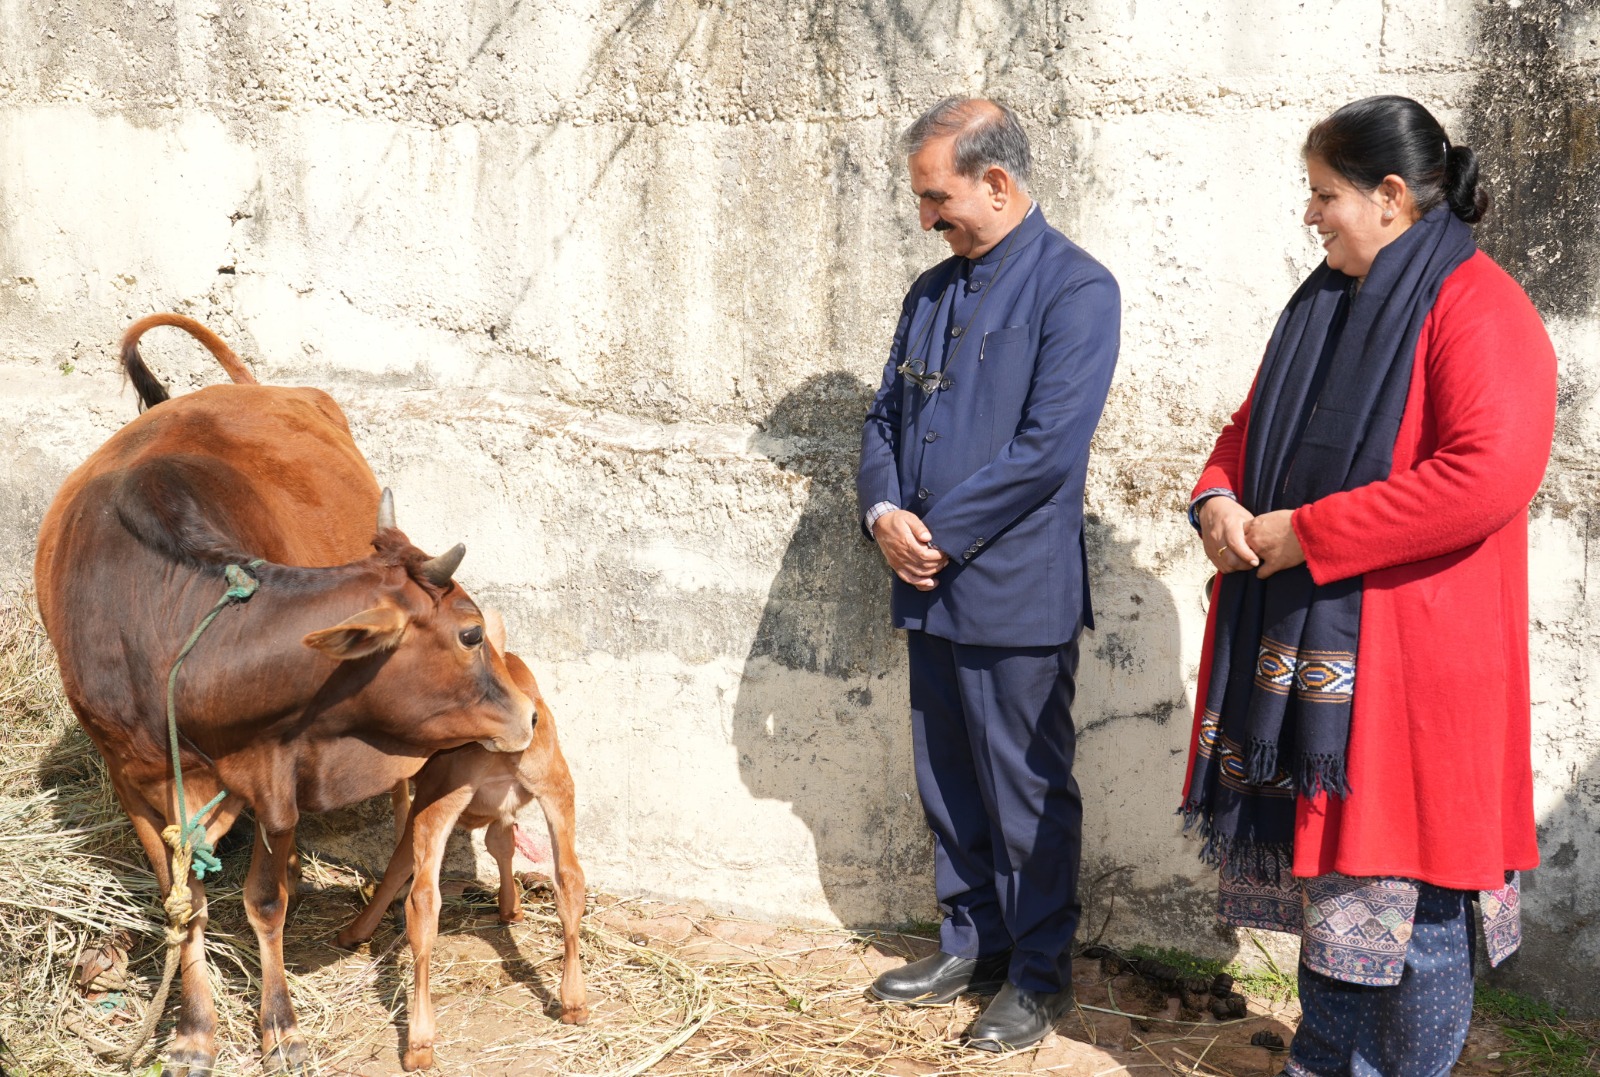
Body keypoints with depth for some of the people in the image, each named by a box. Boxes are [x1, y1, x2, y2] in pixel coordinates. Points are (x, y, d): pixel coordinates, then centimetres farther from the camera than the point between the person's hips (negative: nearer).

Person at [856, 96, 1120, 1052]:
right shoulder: (932, 291, 13)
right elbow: (887, 416, 13)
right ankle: (972, 944, 33)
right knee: (950, 787, 17)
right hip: (931, 590, 7)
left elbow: (1048, 444, -19)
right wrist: (885, 513, -6)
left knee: (1028, 794, 5)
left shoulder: (1076, 289, -11)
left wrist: (940, 535, -16)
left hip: (1018, 594, -7)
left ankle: (1039, 974, 20)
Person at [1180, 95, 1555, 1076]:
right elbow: (1253, 429, 24)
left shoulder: (1478, 309, -12)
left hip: (1409, 656, -8)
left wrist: (1304, 533, -21)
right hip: (1301, 651, 8)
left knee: (1405, 889, -1)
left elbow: (1491, 473, -25)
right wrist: (1221, 500, 0)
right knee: (1324, 862, 16)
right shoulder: (1327, 305, 15)